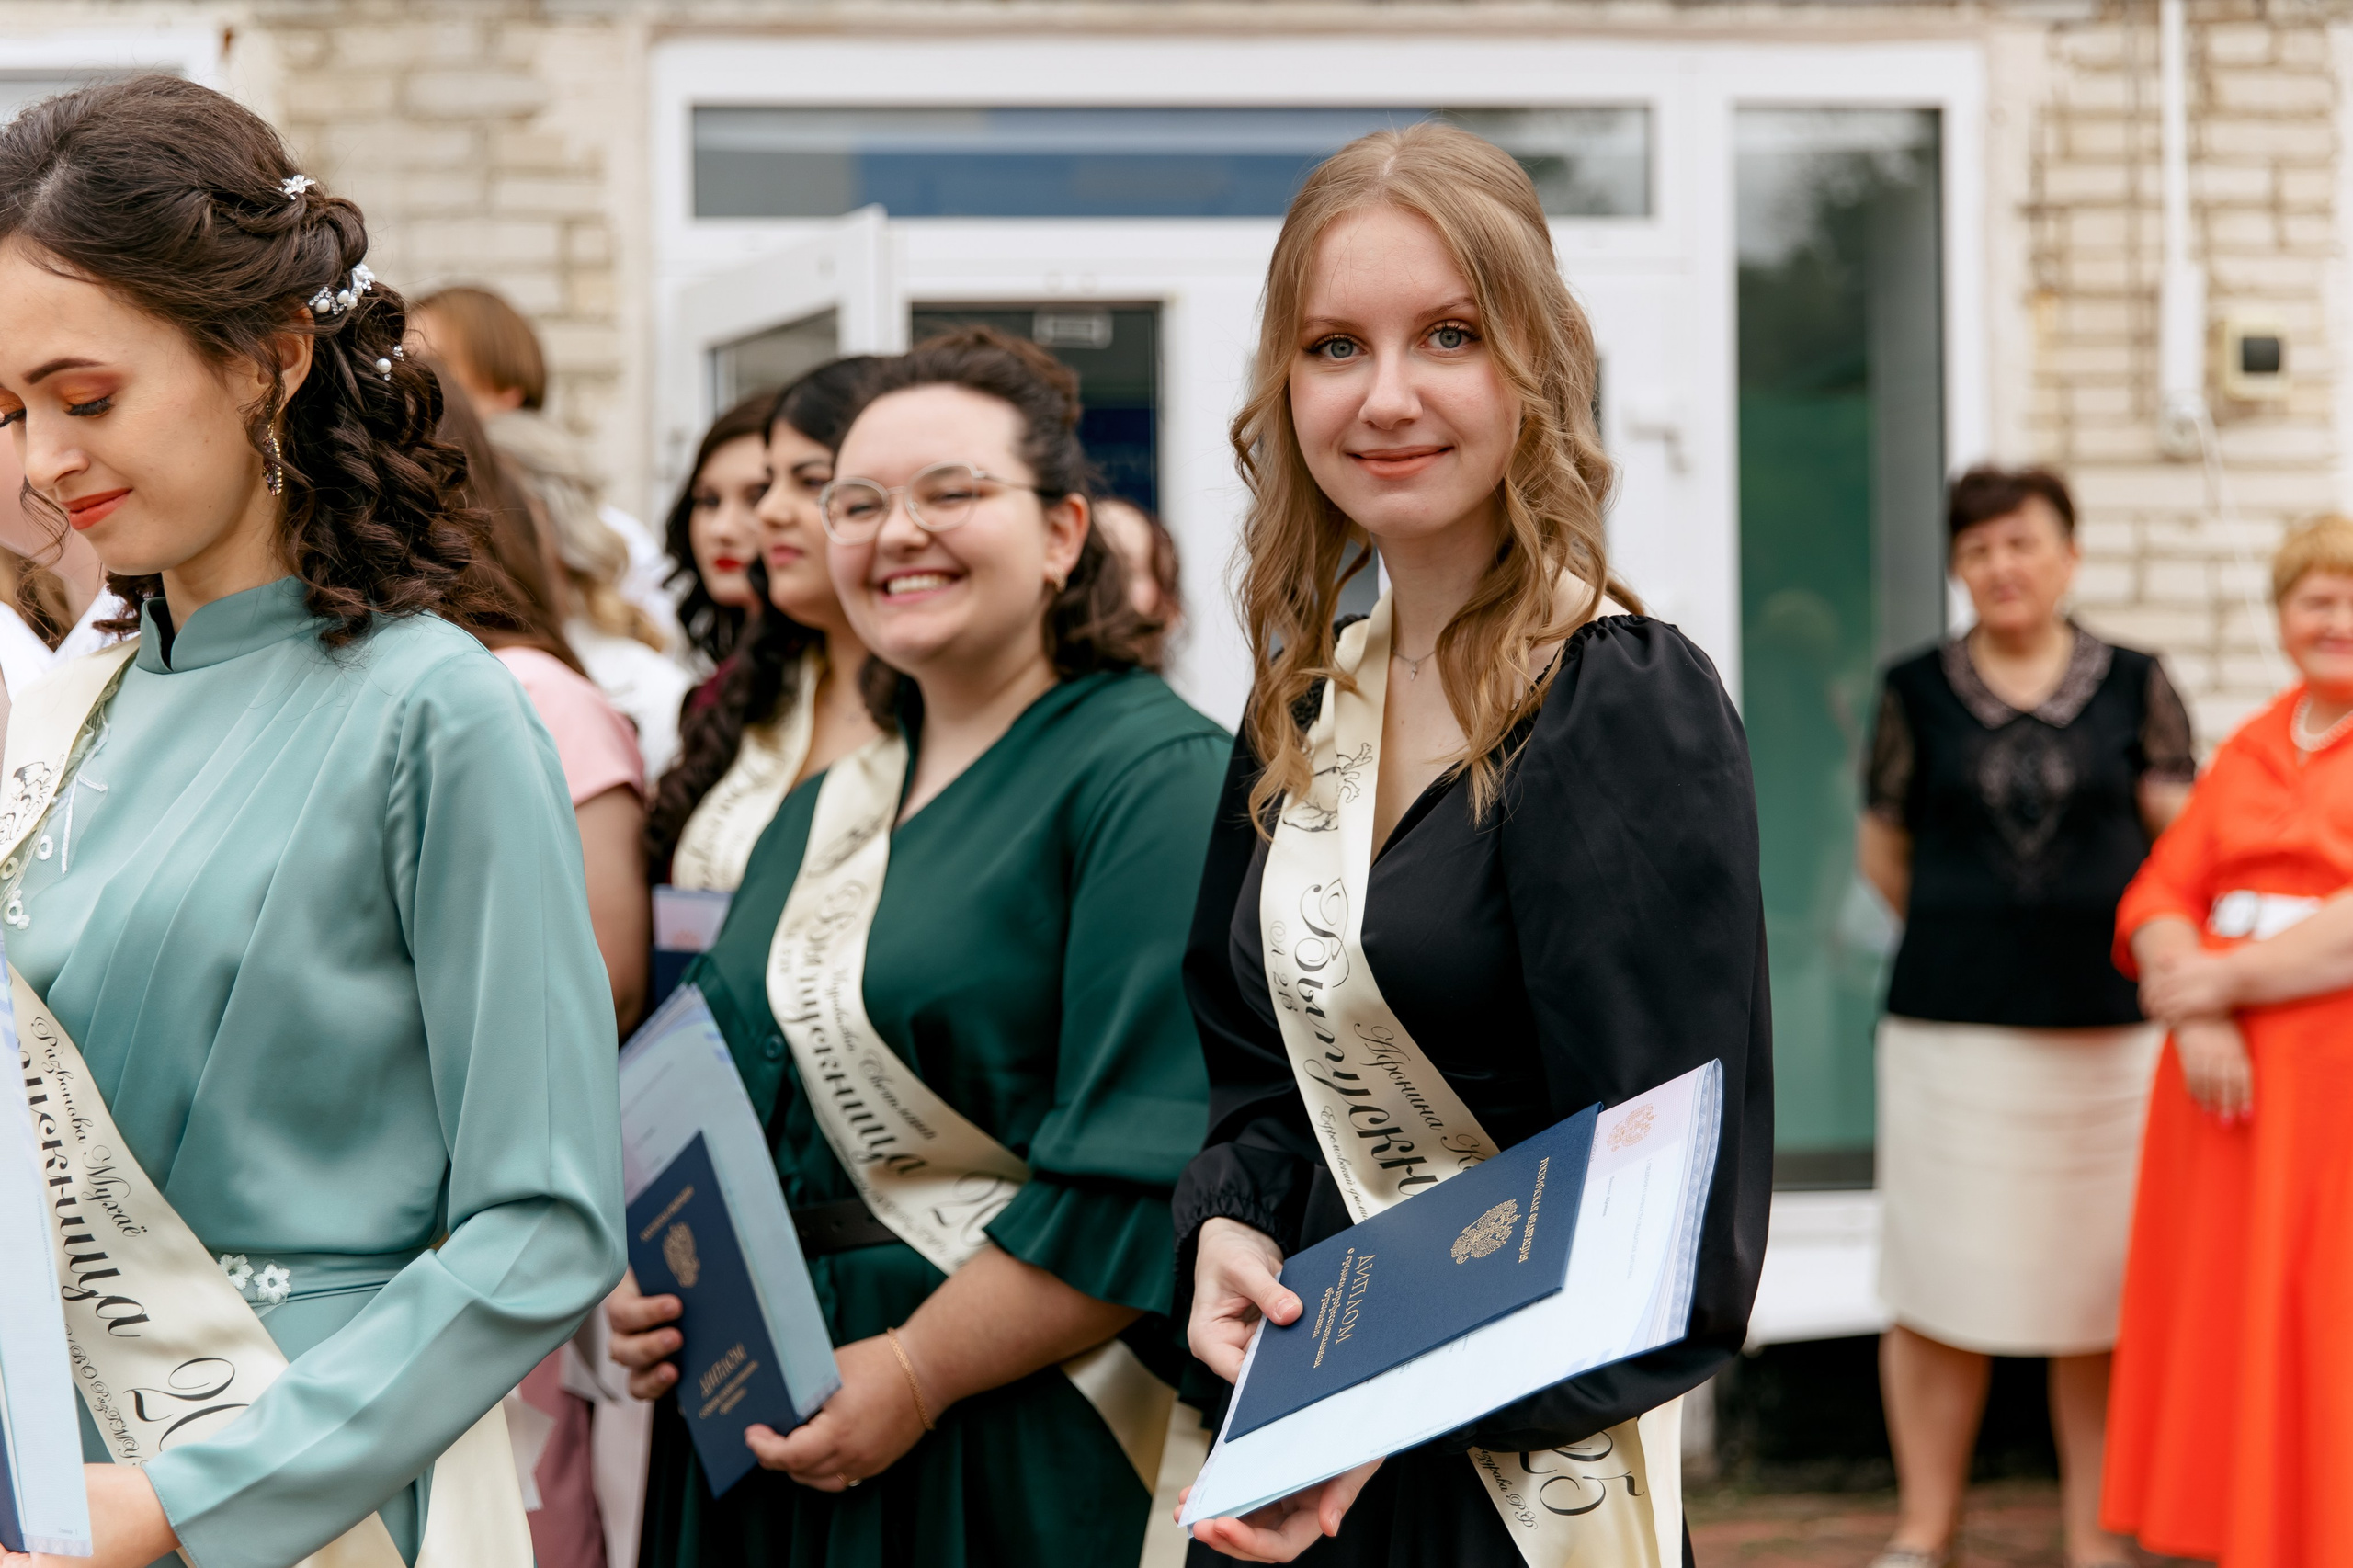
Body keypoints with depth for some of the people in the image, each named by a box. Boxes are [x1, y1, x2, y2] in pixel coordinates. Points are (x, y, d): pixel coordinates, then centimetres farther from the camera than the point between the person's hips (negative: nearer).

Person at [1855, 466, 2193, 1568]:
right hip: (1949, 1027, 0)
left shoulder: (2134, 687, 5)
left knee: (2099, 1290, 3)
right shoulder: (1917, 692, 5)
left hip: (2105, 1028, 0)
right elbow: (1882, 851, 14)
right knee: (1939, 1283, 1)